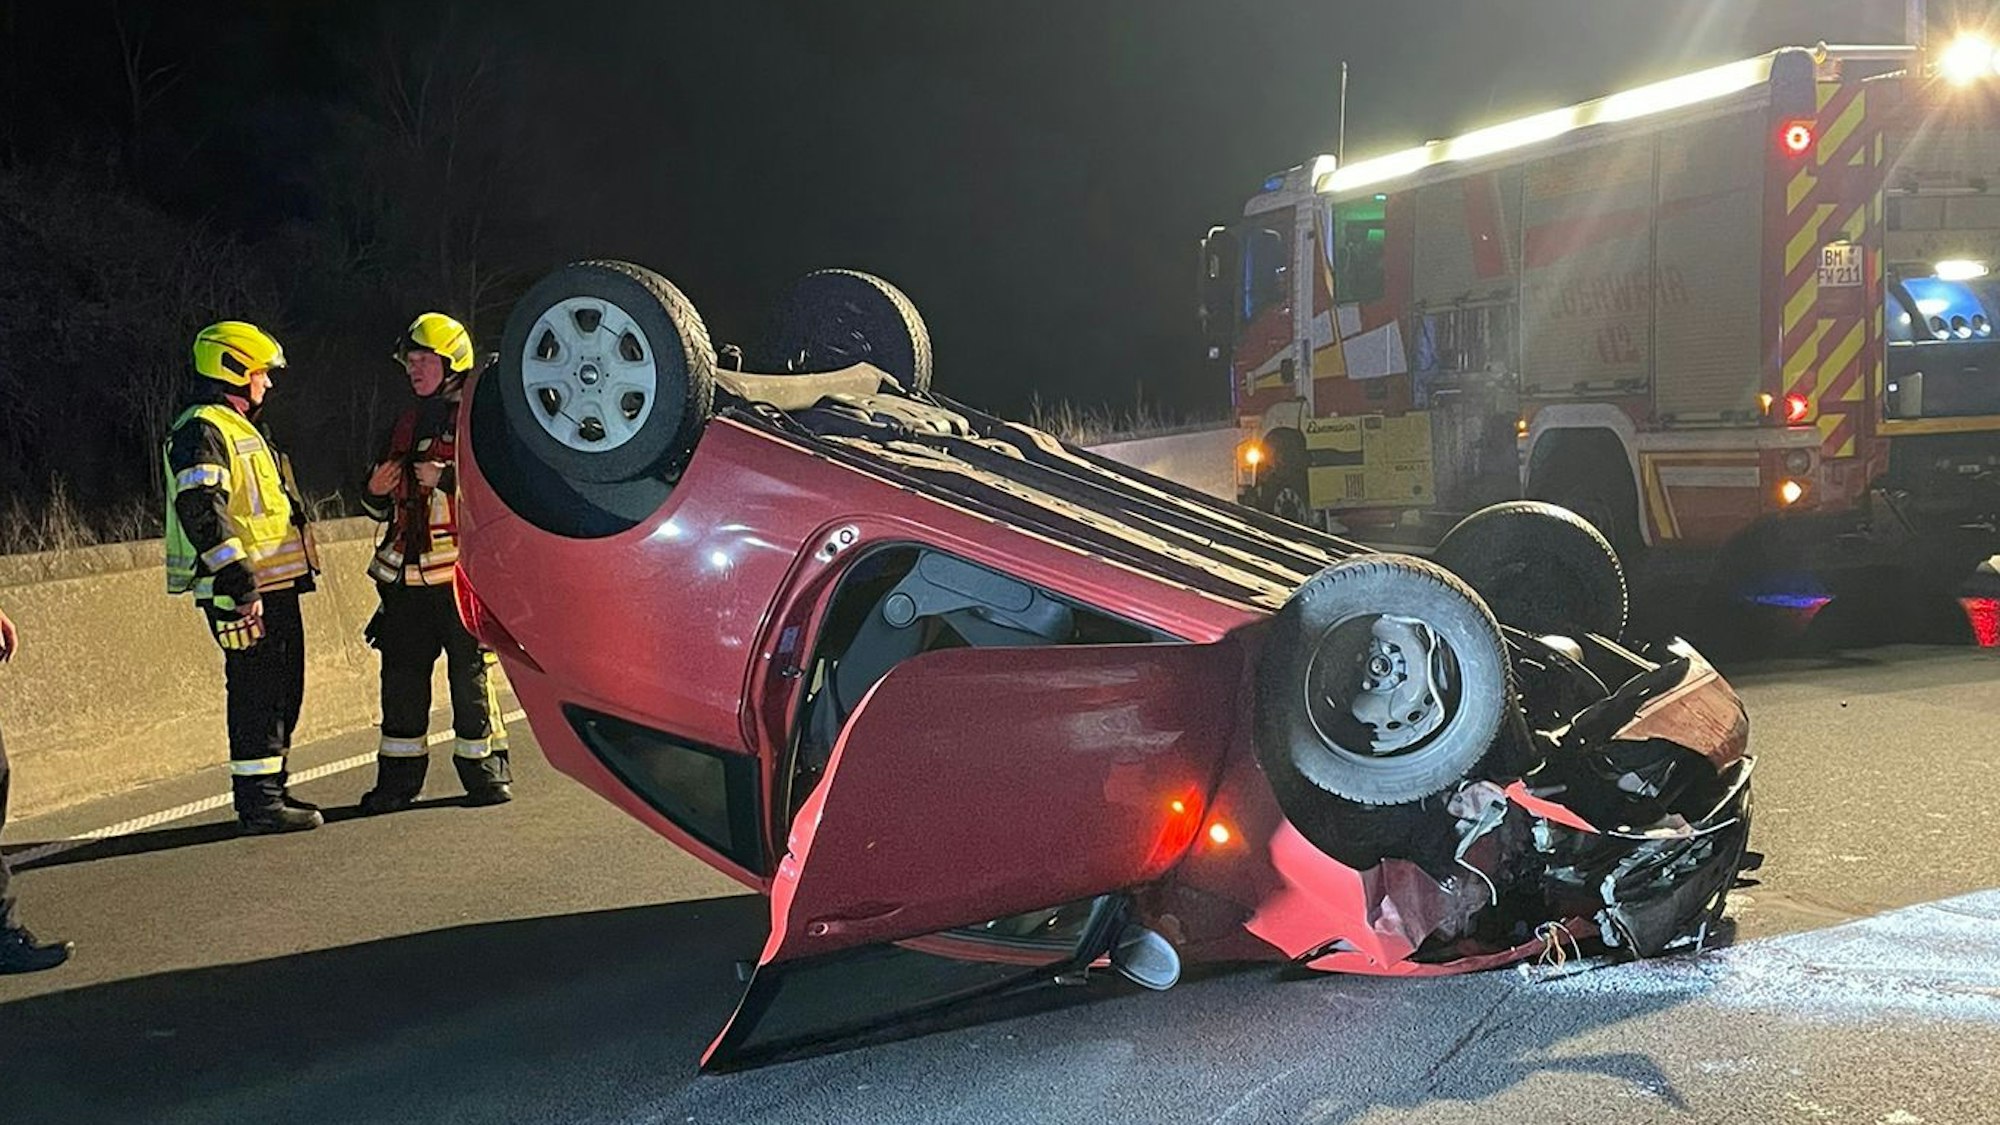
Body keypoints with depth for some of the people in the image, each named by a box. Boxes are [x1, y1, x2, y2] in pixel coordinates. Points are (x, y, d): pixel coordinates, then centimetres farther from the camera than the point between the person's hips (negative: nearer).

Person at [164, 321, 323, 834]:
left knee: (283, 690, 14)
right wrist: (238, 584, -26)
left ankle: (271, 789, 24)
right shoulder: (202, 430, -11)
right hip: (243, 593, -10)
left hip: (276, 585, 10)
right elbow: (200, 511, -23)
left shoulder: (240, 428, 23)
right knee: (256, 691, -8)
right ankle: (257, 801, -3)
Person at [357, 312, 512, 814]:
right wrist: (376, 491, 4)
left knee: (470, 670, -1)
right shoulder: (408, 423, 20)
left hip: (460, 569, -6)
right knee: (402, 672, 6)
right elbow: (384, 509, 27)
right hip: (408, 574, 6)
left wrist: (447, 479, -19)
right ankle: (398, 778, 13)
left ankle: (485, 772, 9)